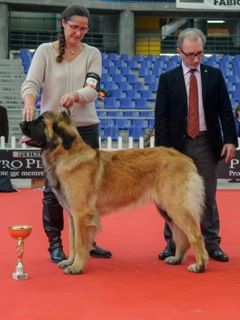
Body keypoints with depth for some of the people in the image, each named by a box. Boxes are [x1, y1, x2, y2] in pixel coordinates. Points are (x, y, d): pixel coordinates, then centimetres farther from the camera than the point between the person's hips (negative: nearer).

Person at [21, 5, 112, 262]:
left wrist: (75, 95, -33)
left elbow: (93, 89, -10)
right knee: (53, 188, 2)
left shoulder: (92, 54, 3)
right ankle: (54, 243, 13)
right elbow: (31, 83, -11)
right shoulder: (45, 51, 0)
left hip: (85, 128, 2)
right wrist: (30, 103, -33)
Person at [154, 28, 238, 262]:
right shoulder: (167, 79, 3)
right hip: (178, 144, -1)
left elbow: (225, 111, 6)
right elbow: (160, 117, 0)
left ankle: (211, 244, 13)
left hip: (207, 144, 1)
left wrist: (230, 140, -4)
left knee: (208, 197, 6)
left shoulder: (214, 75, 7)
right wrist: (162, 149, -7)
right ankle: (172, 244, 13)